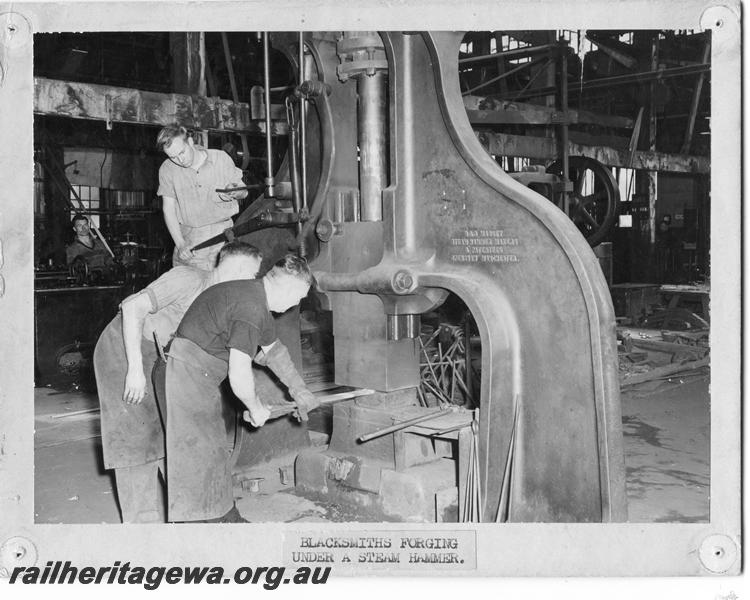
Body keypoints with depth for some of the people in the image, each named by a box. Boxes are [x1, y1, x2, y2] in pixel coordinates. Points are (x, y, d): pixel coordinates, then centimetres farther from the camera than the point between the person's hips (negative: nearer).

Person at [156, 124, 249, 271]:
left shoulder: (221, 158, -1)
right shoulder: (167, 169, -1)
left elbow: (243, 191, 9)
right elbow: (168, 209, 1)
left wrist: (234, 193, -17)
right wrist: (180, 244, -10)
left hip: (222, 232, -1)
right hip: (188, 237, 1)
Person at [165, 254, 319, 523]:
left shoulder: (257, 299, 10)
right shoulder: (250, 308, -23)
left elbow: (273, 349, 25)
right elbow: (239, 373, -27)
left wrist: (299, 391, 29)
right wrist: (256, 408, -10)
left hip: (201, 375, 11)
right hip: (188, 373, -11)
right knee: (201, 457, -5)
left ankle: (225, 516, 28)